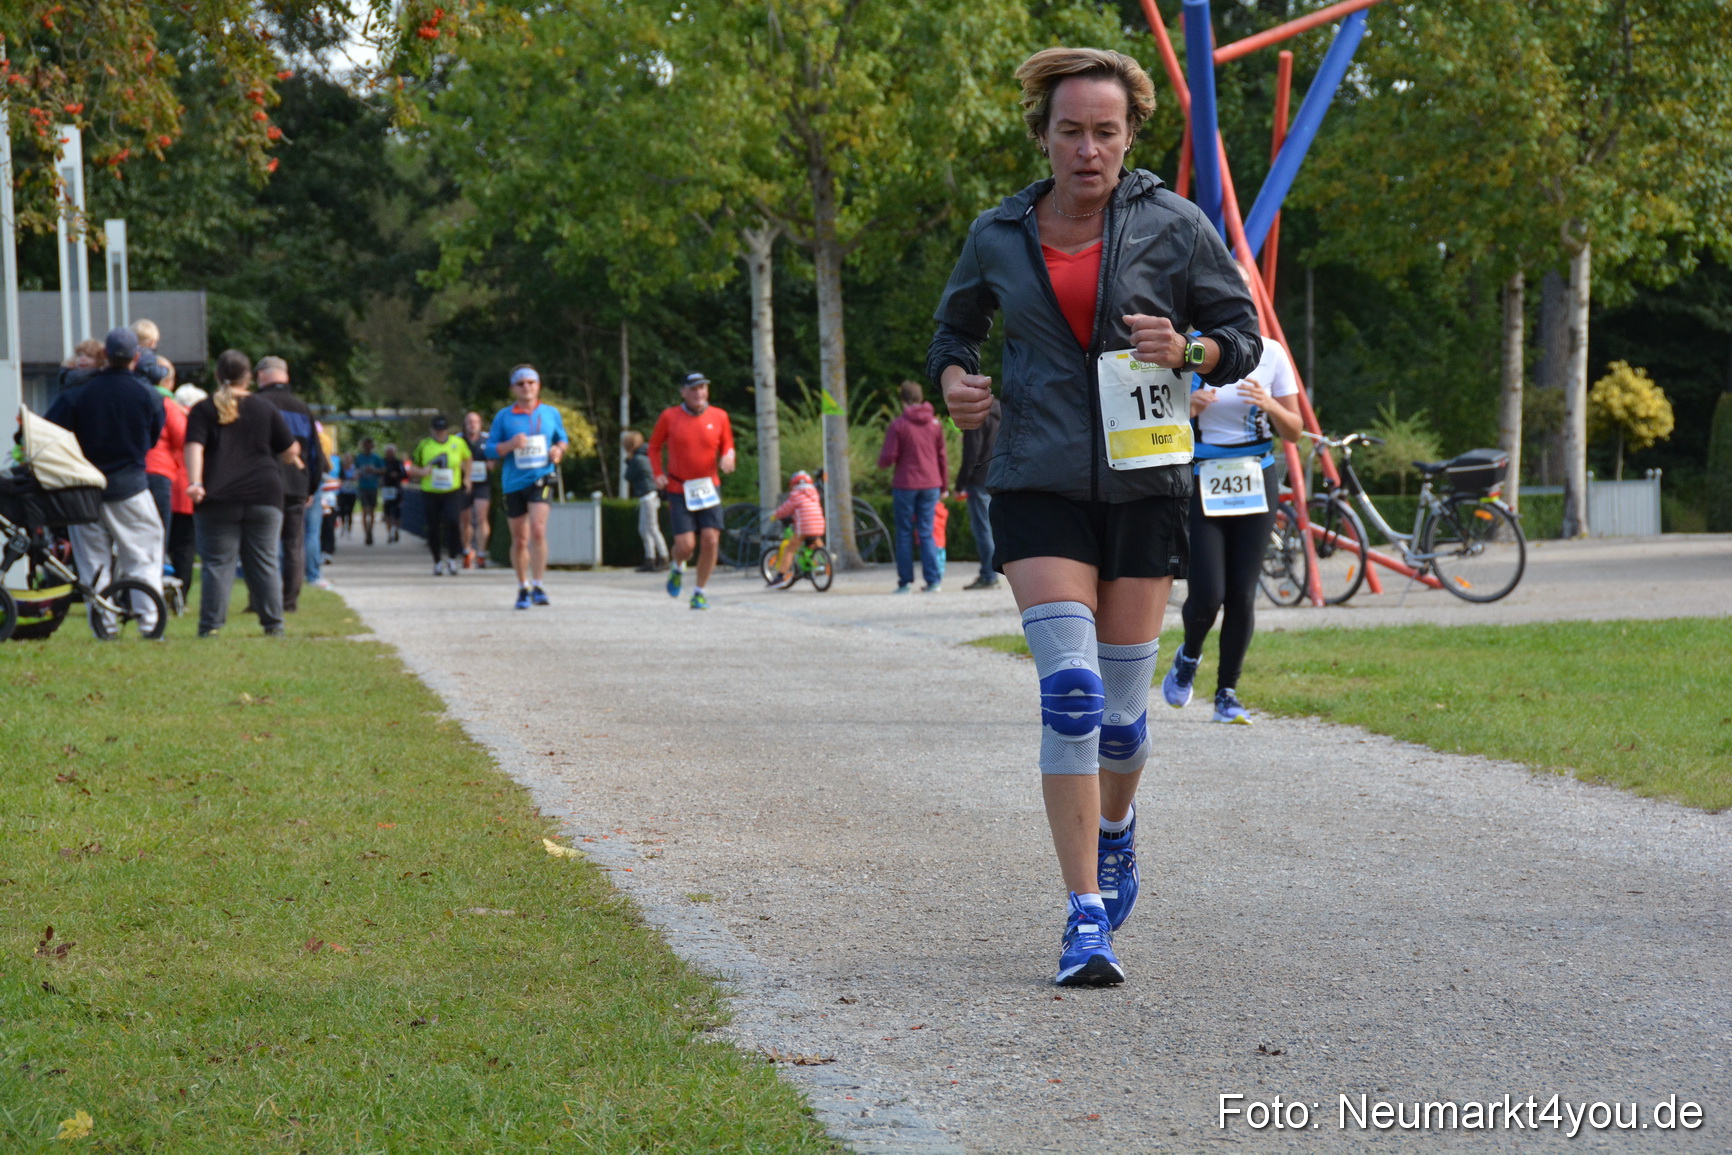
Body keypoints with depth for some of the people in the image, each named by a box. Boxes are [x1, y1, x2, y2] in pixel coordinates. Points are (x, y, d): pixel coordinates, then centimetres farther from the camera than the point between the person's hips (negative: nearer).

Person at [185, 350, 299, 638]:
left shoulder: (203, 409, 5)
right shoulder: (265, 409, 9)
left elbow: (194, 447, -9)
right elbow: (290, 451, 11)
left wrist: (195, 482, -20)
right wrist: (294, 454, 34)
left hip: (219, 498, -1)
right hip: (264, 494, 1)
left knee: (217, 563, -1)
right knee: (264, 563, 5)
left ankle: (211, 625, -7)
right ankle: (273, 624, 4)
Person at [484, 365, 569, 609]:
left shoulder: (551, 413, 8)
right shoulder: (503, 416, 4)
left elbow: (562, 438, 21)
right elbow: (491, 449, 3)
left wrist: (559, 449, -1)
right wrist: (511, 444, -15)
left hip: (541, 478, -1)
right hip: (513, 482, 1)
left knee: (538, 530, -20)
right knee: (519, 540, 8)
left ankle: (537, 586, -15)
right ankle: (523, 588, 23)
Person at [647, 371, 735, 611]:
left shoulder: (718, 417, 2)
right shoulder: (669, 416, -2)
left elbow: (727, 445, 13)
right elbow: (654, 446, 10)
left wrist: (728, 456, -11)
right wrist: (658, 473, -4)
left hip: (709, 488, 2)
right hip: (679, 490, -2)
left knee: (710, 540, -10)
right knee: (685, 544, -11)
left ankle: (700, 591, 7)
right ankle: (677, 568, 27)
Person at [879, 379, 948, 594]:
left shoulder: (898, 425, -8)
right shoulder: (935, 424, 4)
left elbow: (888, 457, -10)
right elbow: (943, 457, 8)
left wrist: (881, 463, 14)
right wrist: (943, 485, 17)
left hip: (905, 485, -3)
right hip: (930, 485, 3)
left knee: (904, 534, 6)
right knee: (926, 533, 6)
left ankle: (905, 582, 6)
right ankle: (933, 580, -4)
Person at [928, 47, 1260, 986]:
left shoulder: (1172, 227, -1)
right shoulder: (998, 237, 4)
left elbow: (1242, 333, 5)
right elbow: (956, 324, 21)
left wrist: (1186, 351, -17)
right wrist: (954, 378, -2)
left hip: (1143, 484, 0)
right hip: (1038, 487, 0)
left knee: (1122, 705, 6)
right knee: (1070, 691, -15)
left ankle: (1115, 827, 41)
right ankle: (1086, 919, -14)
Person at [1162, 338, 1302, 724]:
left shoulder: (1270, 354, 1)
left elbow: (1293, 432, 5)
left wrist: (1269, 406, -16)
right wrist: (1187, 409, -18)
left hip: (1255, 483, 2)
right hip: (1200, 485, -2)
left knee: (1242, 595, -3)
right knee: (1206, 596, -10)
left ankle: (1227, 693, 12)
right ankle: (1188, 658, 23)